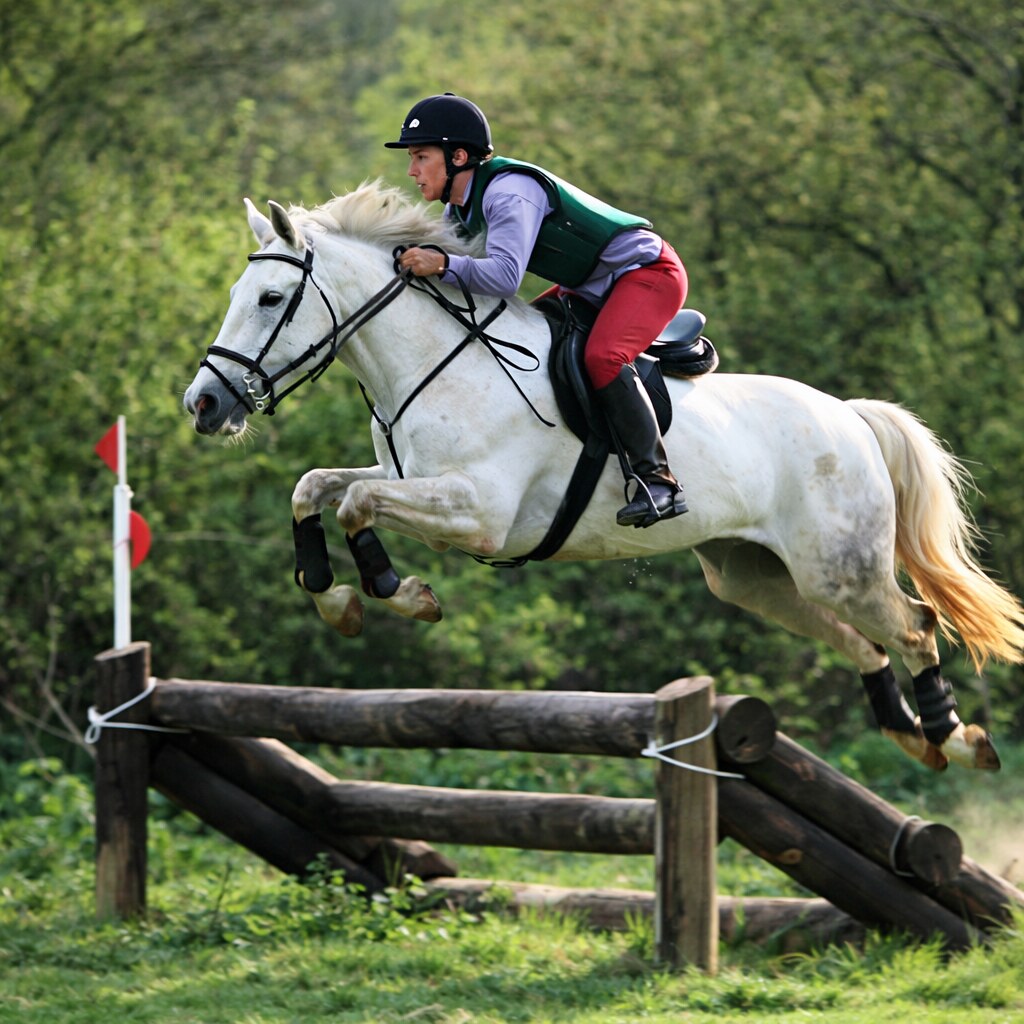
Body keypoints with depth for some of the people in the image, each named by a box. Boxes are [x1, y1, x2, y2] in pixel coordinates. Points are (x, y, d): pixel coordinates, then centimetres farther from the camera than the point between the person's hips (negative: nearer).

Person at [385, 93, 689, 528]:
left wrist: (443, 264, -49)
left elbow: (504, 275, -40)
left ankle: (658, 479, -24)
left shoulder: (511, 193, -28)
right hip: (597, 286, 11)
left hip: (648, 271, -11)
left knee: (601, 357, -33)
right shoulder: (462, 207, 3)